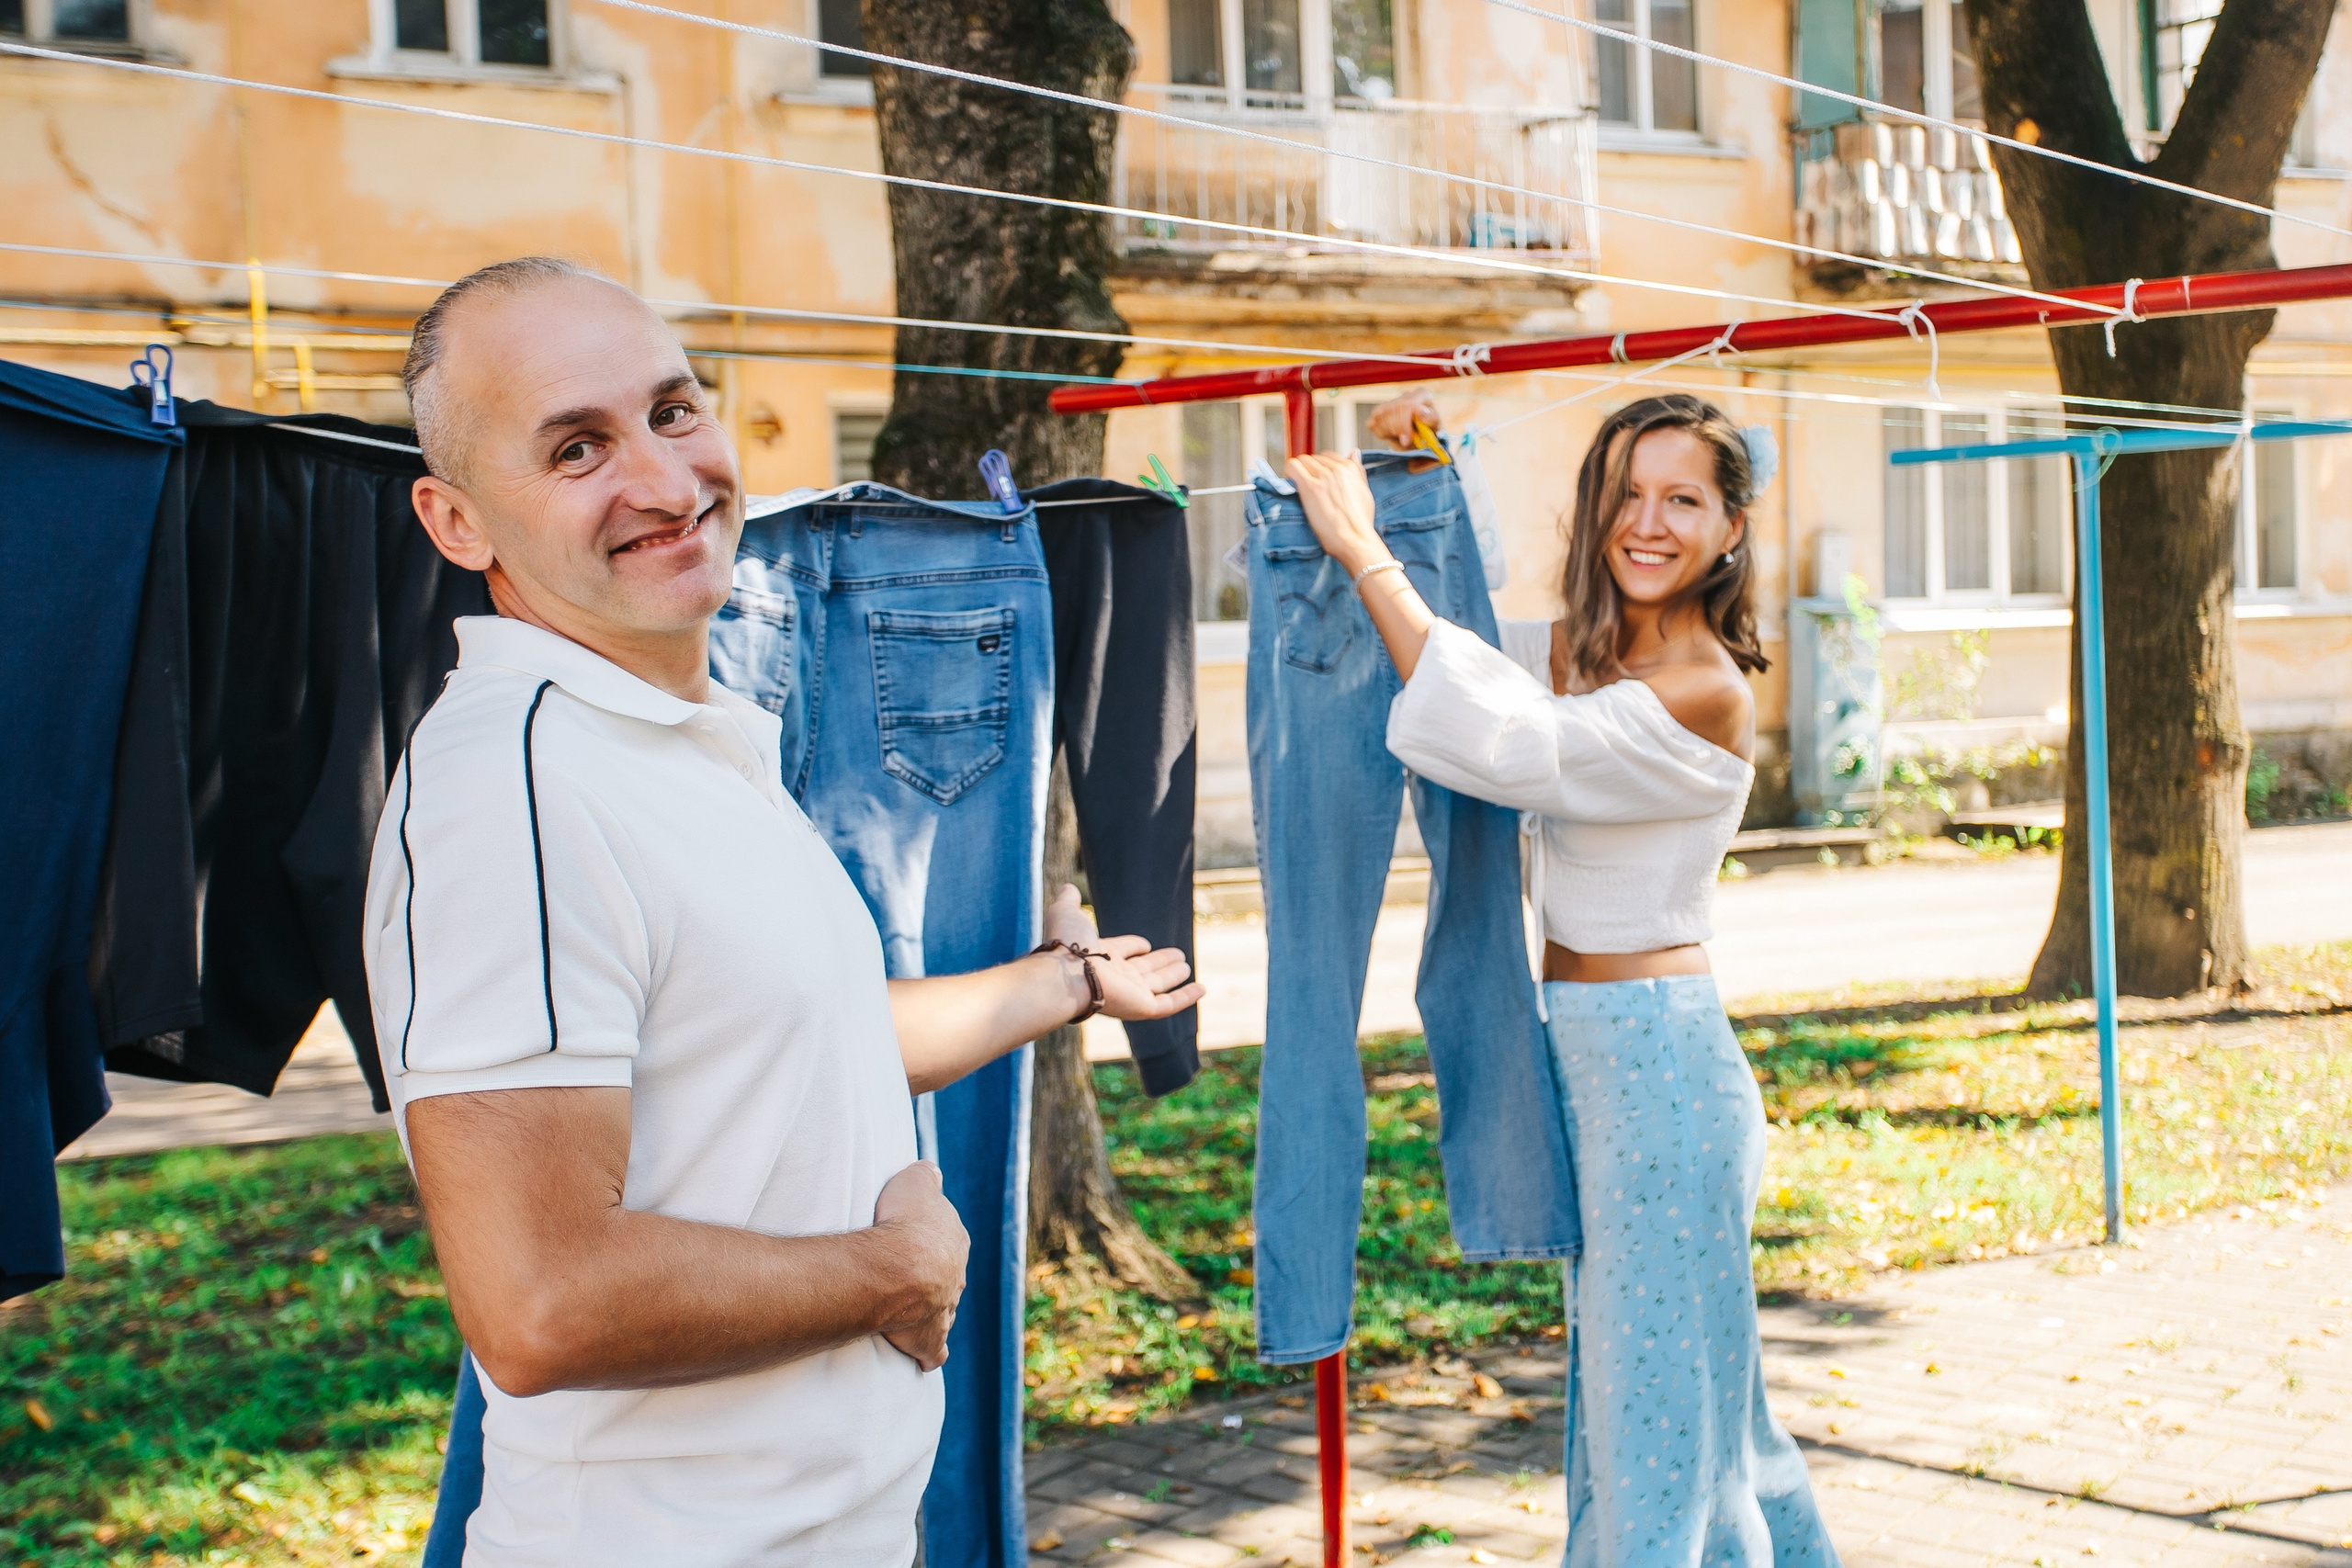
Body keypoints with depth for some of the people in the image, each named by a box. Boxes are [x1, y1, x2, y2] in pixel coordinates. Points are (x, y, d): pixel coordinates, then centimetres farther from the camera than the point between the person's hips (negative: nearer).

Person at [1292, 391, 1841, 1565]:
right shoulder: (1577, 653, 5)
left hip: (1653, 1048, -9)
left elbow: (1503, 743, -29)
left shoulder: (1704, 693, -19)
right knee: (1623, 1362, 20)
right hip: (1576, 1041, 9)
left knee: (1663, 1366, 1)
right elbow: (1464, 657, 20)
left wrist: (1361, 551, -24)